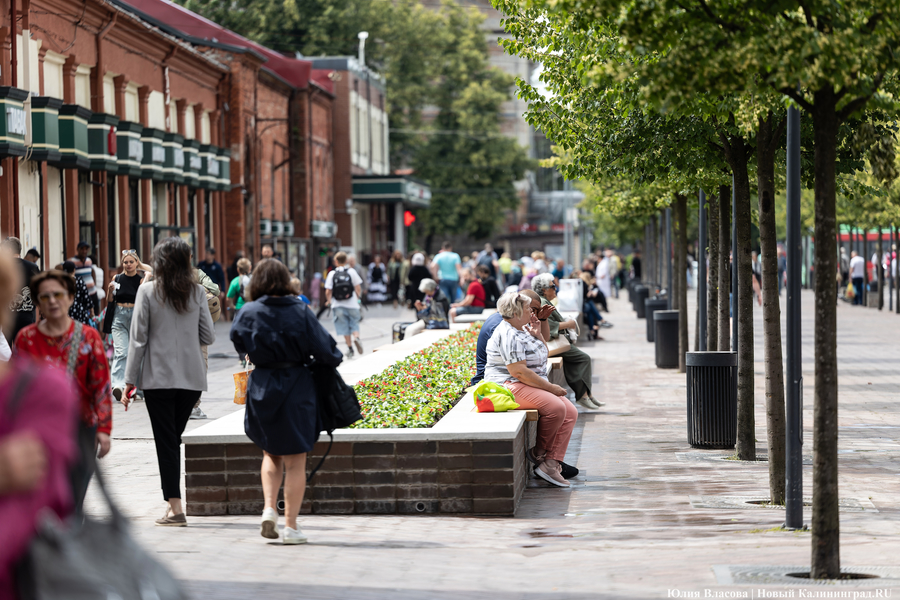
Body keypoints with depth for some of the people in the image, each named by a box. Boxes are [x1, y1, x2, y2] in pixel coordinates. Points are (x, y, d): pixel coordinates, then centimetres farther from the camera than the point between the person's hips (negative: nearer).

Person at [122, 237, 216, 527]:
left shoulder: (148, 291, -5)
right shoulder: (197, 292, 2)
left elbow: (138, 338, -5)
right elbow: (208, 337, 4)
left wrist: (130, 380, -1)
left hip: (158, 377, -3)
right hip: (191, 378, 3)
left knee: (166, 441, 0)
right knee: (174, 438, 15)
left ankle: (175, 508, -5)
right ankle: (171, 500, 15)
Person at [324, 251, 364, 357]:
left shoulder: (332, 274, -3)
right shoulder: (351, 272, -2)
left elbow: (328, 292, -6)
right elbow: (358, 288, -2)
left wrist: (329, 301, 11)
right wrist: (358, 298, 15)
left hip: (338, 305, 0)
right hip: (352, 304, 0)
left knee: (344, 328, 8)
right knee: (354, 325, 8)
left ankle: (350, 348, 9)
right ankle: (356, 337, -21)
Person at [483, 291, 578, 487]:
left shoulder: (522, 330, 16)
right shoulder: (508, 335, -16)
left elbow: (543, 356, 25)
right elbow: (519, 371, -23)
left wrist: (538, 335, 7)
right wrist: (549, 387, -18)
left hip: (534, 385, 11)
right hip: (510, 385, -11)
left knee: (570, 412, -7)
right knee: (556, 407, -29)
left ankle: (550, 464, -15)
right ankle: (538, 453, -7)